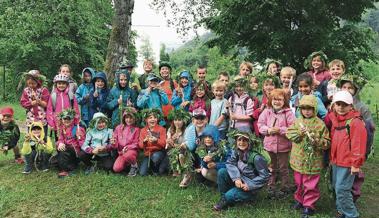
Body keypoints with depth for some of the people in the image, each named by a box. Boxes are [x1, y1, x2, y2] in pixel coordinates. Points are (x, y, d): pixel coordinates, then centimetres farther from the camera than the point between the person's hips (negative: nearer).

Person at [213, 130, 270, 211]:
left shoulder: (256, 157, -24)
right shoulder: (236, 151, -6)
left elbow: (265, 176, -20)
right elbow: (230, 163, -13)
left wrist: (249, 185, -22)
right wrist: (236, 178, -28)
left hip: (250, 187, -6)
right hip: (239, 181, 6)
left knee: (230, 195, -27)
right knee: (221, 172, -16)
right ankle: (224, 198, -1)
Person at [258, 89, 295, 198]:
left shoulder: (288, 113, -12)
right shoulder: (266, 112, 0)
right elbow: (260, 125, 1)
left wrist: (280, 130, -24)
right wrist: (268, 129, -16)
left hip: (283, 145, -3)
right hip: (270, 144, 3)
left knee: (283, 168, 11)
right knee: (273, 167, 19)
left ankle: (285, 187, 28)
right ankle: (271, 186, 33)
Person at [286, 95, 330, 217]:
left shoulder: (320, 124, -10)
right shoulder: (297, 121, 2)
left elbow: (327, 143, -8)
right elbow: (289, 134, -3)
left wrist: (317, 140, -26)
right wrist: (299, 133, -19)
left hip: (312, 161, -4)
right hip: (298, 159, 4)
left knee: (310, 185, 6)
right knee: (299, 182, 20)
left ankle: (309, 205, 21)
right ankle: (299, 200, 39)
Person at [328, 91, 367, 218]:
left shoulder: (355, 122, -16)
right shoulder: (335, 119, 9)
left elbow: (359, 145, -17)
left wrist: (356, 163, -15)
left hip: (348, 163, -8)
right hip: (335, 161, 8)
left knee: (342, 189, -6)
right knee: (336, 187, 16)